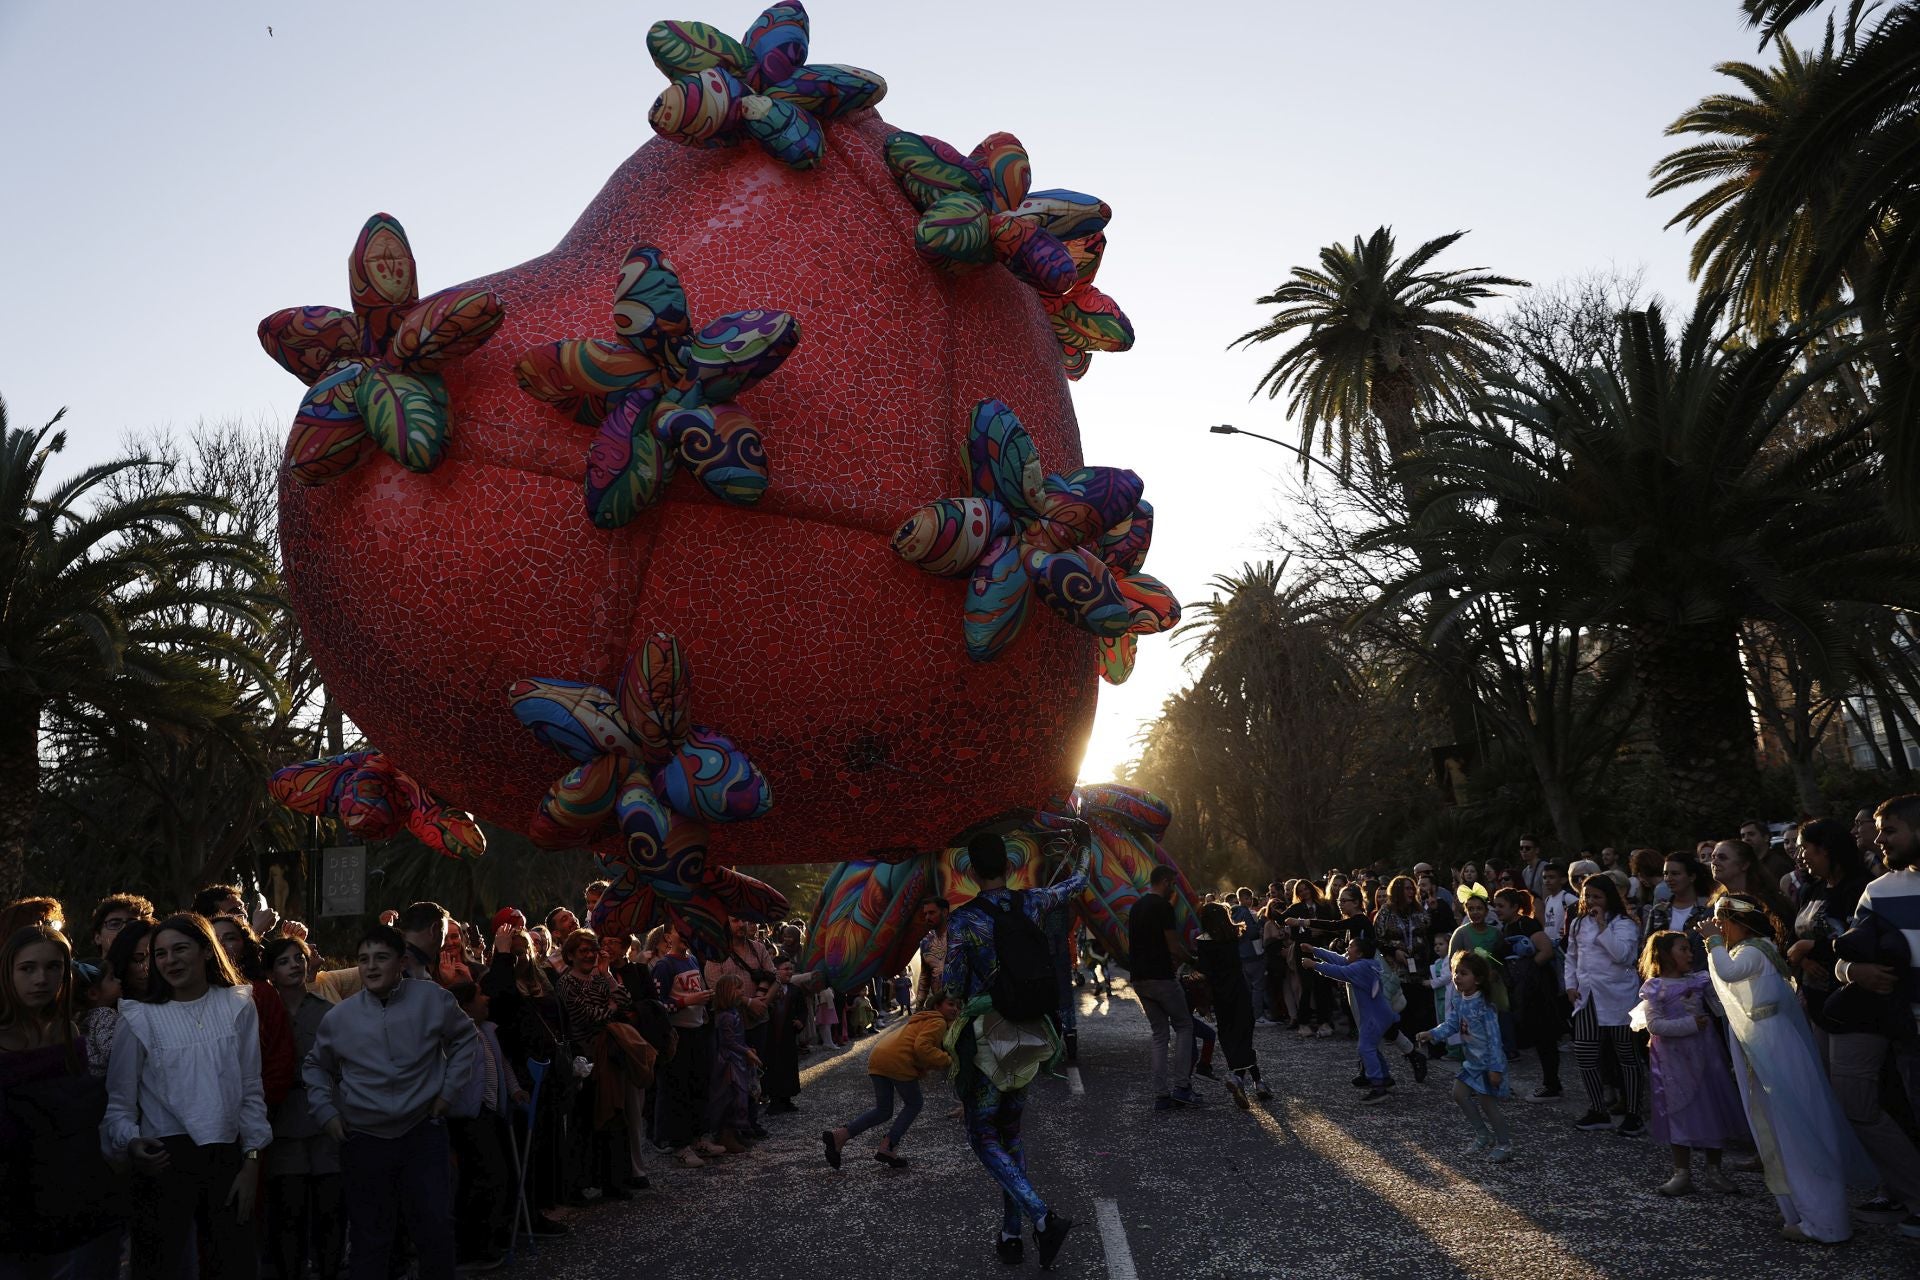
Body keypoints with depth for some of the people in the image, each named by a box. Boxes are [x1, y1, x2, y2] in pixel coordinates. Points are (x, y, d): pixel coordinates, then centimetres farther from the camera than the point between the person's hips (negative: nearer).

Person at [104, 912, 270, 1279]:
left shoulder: (238, 1006, 3)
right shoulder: (141, 1018, -3)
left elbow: (251, 1090, 5)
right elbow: (119, 1100, 0)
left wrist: (251, 1163, 3)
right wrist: (131, 1143, -19)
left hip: (226, 1157, 2)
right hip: (163, 1161, -2)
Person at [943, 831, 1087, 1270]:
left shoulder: (964, 921, -15)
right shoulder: (1031, 903, -3)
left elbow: (954, 987, -10)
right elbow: (1078, 881, 14)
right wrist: (1083, 844, 31)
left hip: (985, 1035, -5)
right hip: (1027, 1034, 5)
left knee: (984, 1137, 3)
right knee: (1011, 1132, 17)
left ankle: (1043, 1217, -15)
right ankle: (1010, 1234, 20)